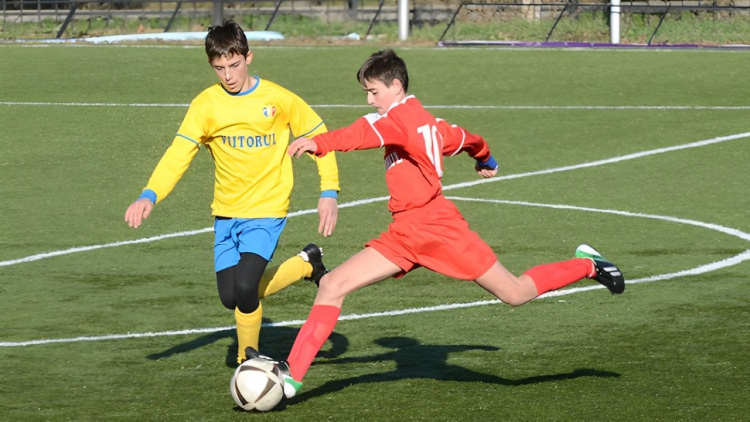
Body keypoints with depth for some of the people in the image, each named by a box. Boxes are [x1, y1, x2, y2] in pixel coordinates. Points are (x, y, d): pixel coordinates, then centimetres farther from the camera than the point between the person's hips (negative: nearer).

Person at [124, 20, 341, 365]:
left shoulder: (279, 99, -8)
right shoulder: (206, 104, -4)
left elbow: (319, 137, 2)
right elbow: (179, 154, -11)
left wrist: (329, 193, -8)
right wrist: (149, 196, -26)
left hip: (267, 209, -4)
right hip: (226, 212, 4)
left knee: (244, 286, -21)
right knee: (230, 296, 4)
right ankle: (306, 265, 27)